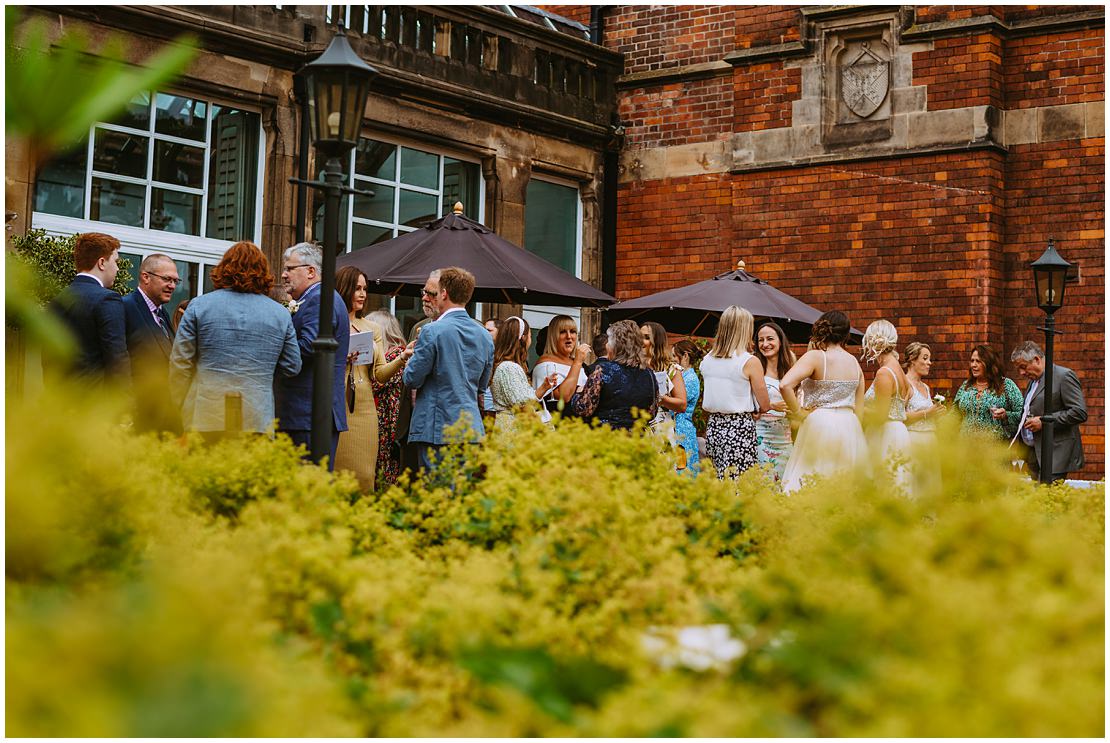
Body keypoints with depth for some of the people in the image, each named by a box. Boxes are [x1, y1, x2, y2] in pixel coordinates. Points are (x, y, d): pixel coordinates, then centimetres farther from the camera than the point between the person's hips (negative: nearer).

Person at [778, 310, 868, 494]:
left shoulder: (815, 357, -8)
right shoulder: (855, 362, 10)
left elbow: (785, 385, -22)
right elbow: (859, 409, 13)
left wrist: (798, 413, -10)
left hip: (819, 424, -6)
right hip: (850, 427, 6)